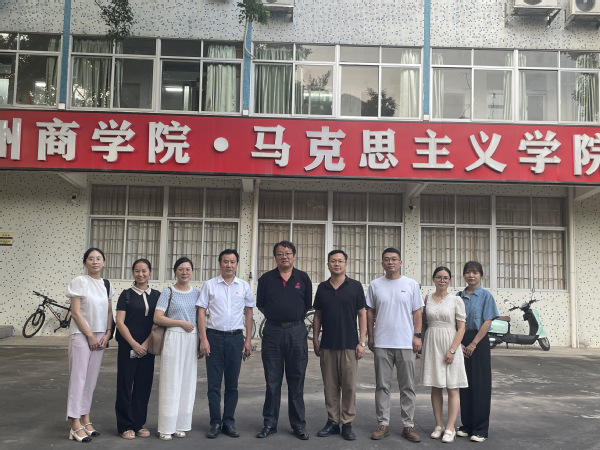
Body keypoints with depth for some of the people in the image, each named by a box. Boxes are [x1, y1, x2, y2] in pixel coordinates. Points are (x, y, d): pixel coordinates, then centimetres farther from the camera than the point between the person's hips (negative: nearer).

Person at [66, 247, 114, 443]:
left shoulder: (107, 284, 8)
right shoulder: (80, 282, -9)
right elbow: (76, 312, -12)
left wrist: (107, 334, -1)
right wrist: (90, 336, -12)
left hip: (100, 336, 5)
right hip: (81, 335, -5)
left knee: (91, 379, 10)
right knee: (78, 378, -4)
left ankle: (85, 420, 19)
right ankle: (76, 426, -1)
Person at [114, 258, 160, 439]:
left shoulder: (156, 295, 7)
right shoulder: (126, 294, 0)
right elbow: (120, 322, -5)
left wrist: (146, 344, -7)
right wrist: (134, 344, -12)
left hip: (147, 347, 3)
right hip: (127, 347, -2)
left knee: (144, 385, 7)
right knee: (125, 385, 1)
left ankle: (139, 424, 19)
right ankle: (125, 426, 11)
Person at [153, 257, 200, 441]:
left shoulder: (196, 293, 11)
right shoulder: (168, 292, 0)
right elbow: (157, 318, -7)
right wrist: (181, 323, -12)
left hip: (192, 339, 4)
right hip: (173, 337, -4)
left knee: (188, 382, 7)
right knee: (170, 382, -2)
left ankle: (180, 425, 17)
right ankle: (166, 428, 6)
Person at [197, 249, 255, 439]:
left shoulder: (244, 286, 6)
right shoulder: (209, 285, 2)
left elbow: (248, 313, 10)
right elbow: (201, 312, 1)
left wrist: (248, 340, 6)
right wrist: (204, 339, -6)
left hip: (235, 338, 1)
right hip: (214, 337, -1)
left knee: (232, 384, 9)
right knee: (214, 384, 3)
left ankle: (229, 422, 19)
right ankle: (215, 423, 13)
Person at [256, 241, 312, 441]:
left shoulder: (303, 278, 5)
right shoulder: (266, 279, 5)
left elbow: (308, 305, 11)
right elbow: (261, 305, 12)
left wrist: (294, 319, 8)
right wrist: (276, 317, 6)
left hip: (297, 332, 0)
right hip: (272, 332, 0)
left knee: (296, 381, 6)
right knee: (272, 381, 6)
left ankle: (298, 424, 16)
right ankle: (269, 423, 17)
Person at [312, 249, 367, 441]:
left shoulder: (355, 286, 0)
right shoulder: (322, 288, 8)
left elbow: (362, 314, 0)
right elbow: (318, 315, 12)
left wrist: (362, 342, -5)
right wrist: (315, 339, 7)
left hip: (349, 345, -2)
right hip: (327, 345, 3)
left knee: (349, 386, 1)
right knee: (330, 386, 8)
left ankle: (347, 424, 12)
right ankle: (332, 422, 18)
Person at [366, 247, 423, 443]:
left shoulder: (411, 284, 3)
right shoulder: (375, 285, 5)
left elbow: (417, 312, 5)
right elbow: (370, 312, 8)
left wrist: (417, 335, -3)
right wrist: (370, 336, 4)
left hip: (406, 343, 0)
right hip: (381, 344, 0)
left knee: (408, 387, 6)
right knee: (382, 386, 7)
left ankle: (408, 426, 15)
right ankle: (383, 424, 16)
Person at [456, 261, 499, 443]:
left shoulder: (486, 295, -2)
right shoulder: (459, 296, 9)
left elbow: (487, 322, -8)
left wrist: (473, 344, -13)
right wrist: (459, 344, -6)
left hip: (479, 342, -4)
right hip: (462, 344, 4)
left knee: (479, 385, -1)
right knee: (464, 384, 7)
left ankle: (480, 429, 6)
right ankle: (466, 425, 18)